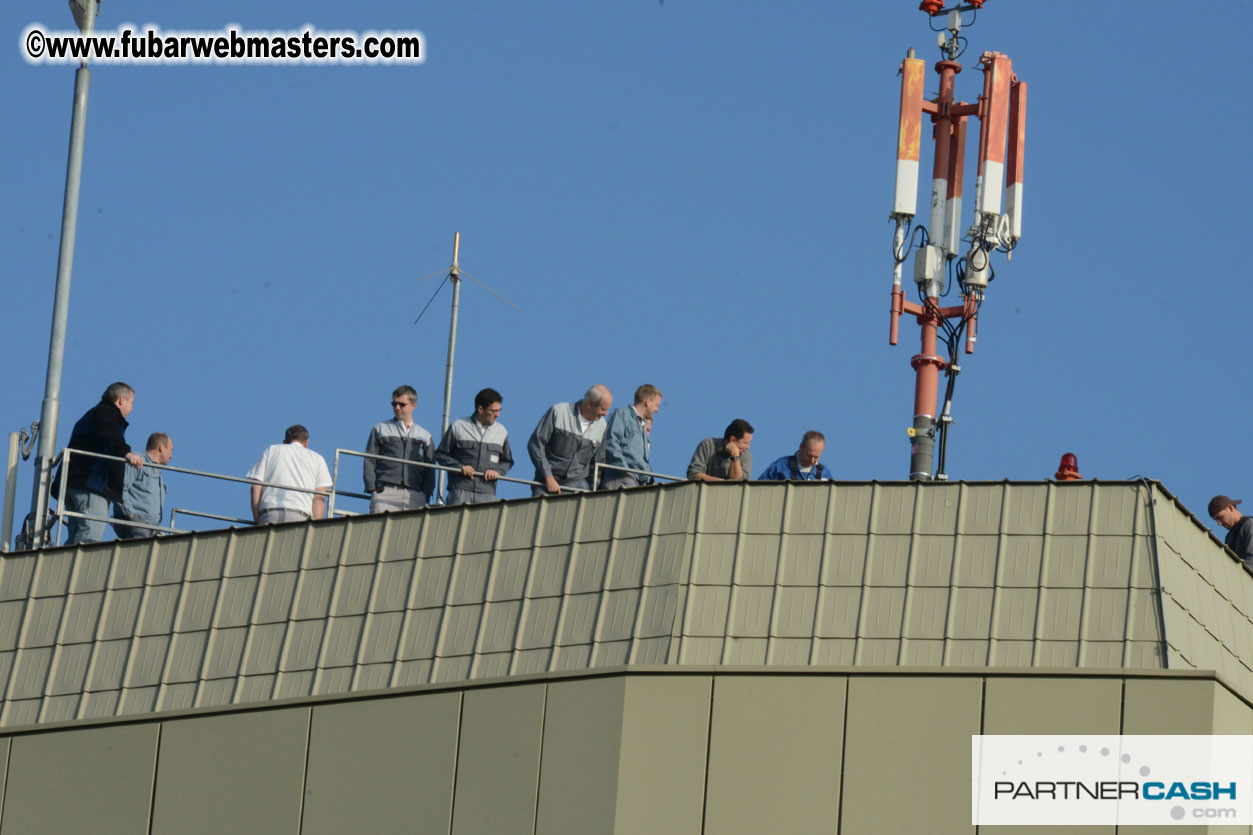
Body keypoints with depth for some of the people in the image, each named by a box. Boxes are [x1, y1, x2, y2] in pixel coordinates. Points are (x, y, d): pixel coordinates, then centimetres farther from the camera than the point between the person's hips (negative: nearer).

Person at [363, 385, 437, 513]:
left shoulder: (425, 436, 21)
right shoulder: (380, 429, 17)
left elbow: (430, 470, 18)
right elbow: (369, 462, 11)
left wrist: (426, 494, 3)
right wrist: (371, 487, -3)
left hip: (415, 495, 1)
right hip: (385, 492, -1)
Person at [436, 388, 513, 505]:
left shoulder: (501, 432, 14)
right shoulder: (458, 426, 5)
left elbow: (507, 461, 23)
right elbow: (440, 454, 9)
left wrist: (497, 471, 1)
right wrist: (460, 467, -7)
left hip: (487, 495, 2)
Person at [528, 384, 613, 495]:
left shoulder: (601, 425, 9)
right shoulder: (558, 412, -5)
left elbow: (597, 462, 18)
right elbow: (535, 444, -5)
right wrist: (548, 477, -9)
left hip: (577, 483, 3)